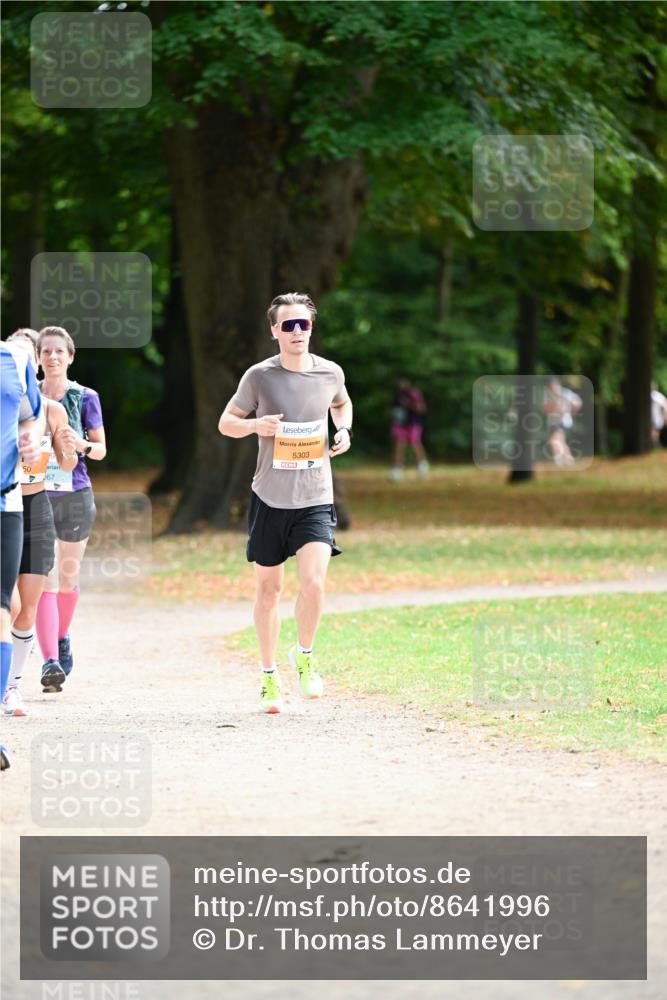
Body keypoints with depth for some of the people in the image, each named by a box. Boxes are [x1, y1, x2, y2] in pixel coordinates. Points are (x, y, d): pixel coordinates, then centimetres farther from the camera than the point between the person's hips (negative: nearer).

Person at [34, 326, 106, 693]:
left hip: (76, 496, 1)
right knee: (45, 580, -12)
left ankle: (61, 639, 40)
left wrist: (82, 445, -18)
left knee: (68, 578, 13)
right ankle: (50, 661, -19)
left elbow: (101, 449, 3)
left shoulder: (85, 397, 2)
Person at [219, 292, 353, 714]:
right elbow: (226, 422, 5)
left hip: (315, 500, 0)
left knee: (313, 582, -17)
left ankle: (305, 656, 8)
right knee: (269, 588, 8)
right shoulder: (259, 376, -6)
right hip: (270, 500, 0)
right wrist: (255, 425, -16)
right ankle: (269, 676, 23)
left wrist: (344, 430, 4)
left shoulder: (330, 373, 1)